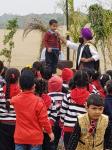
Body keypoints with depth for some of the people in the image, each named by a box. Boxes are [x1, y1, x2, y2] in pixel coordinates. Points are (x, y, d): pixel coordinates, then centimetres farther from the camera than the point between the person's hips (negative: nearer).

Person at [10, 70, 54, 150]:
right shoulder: (38, 101, -17)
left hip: (20, 137, 3)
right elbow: (44, 119, -12)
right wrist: (50, 131, 2)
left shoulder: (15, 100, -6)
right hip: (35, 137, -3)